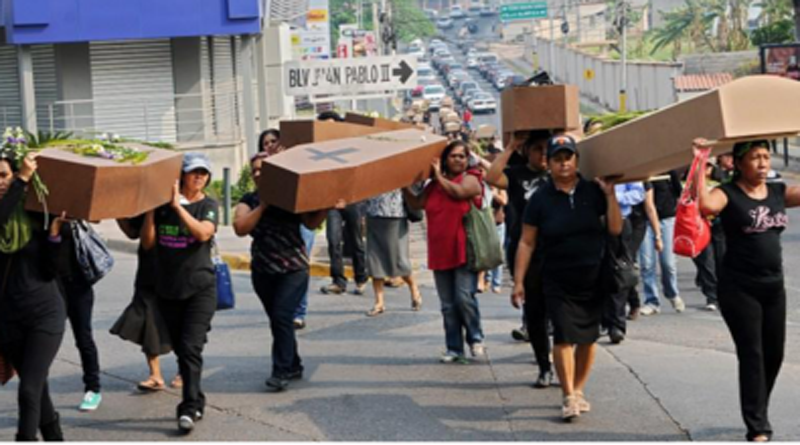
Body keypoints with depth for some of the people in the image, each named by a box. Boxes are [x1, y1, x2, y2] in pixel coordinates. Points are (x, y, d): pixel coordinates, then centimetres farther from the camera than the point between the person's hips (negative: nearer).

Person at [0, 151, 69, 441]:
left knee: (29, 390, -12)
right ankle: (54, 438, 33)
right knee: (37, 387, 16)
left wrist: (54, 234, -16)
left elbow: (50, 271, -3)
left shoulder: (38, 216, -5)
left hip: (45, 312, -2)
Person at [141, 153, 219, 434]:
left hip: (200, 287, -3)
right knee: (180, 348, 9)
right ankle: (197, 402, 21)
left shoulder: (208, 205, 0)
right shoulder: (162, 204, 5)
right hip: (168, 288, 3)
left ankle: (189, 409, -12)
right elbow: (147, 243, 3)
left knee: (191, 347, -13)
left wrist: (178, 206, -20)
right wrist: (150, 209, -6)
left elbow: (203, 233, -20)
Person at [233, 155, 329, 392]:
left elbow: (311, 222, -2)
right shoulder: (249, 201, 7)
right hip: (263, 270, 4)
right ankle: (293, 366, 25)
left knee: (282, 317, -13)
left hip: (293, 268, -4)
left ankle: (281, 372, -7)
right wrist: (263, 206, -14)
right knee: (277, 320, 10)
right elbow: (240, 228, -9)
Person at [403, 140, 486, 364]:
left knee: (464, 298, -13)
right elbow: (417, 203, 12)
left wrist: (439, 176, -8)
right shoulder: (434, 185, 14)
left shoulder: (470, 179, -1)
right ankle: (454, 348, 14)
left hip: (464, 252, -5)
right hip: (440, 253, 5)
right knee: (448, 305, 7)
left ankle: (476, 340, 7)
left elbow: (458, 191, -20)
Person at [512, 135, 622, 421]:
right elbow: (526, 243, -1)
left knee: (588, 337, 9)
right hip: (558, 282, -2)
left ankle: (578, 390, 24)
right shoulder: (541, 199, -3)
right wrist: (518, 281, -5)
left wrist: (610, 194, -12)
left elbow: (615, 229, -4)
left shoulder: (593, 191, 0)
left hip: (593, 279, 2)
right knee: (564, 336, -10)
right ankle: (569, 397, -3)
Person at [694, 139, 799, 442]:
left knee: (774, 355, 13)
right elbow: (706, 204, -30)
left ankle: (757, 414, 34)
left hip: (773, 287, 6)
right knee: (751, 356, -5)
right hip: (739, 289, -6)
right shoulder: (728, 194, -8)